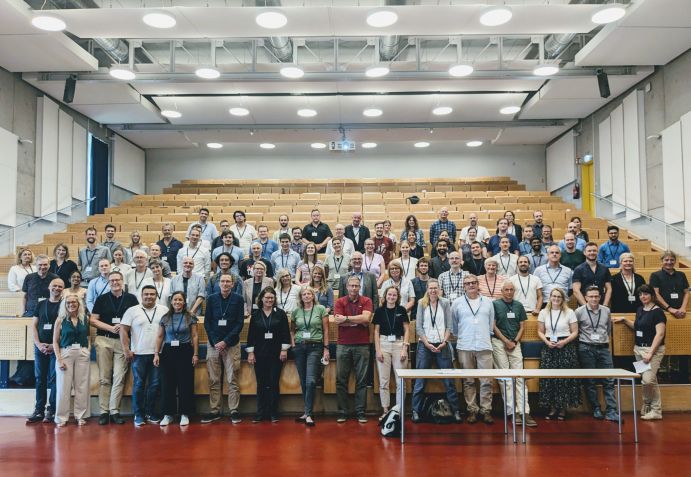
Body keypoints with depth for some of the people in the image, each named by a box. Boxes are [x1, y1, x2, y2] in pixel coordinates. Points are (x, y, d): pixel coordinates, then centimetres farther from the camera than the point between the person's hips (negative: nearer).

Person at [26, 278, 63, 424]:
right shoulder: (41, 304, 12)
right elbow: (34, 325, 11)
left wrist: (55, 345, -12)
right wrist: (38, 344, -3)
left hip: (57, 348, -3)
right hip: (40, 347, 3)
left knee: (54, 379, -3)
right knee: (40, 378, 6)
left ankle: (52, 410, 4)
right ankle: (39, 410, 13)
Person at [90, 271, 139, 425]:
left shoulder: (131, 299, 7)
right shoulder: (102, 299, 7)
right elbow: (92, 320, 3)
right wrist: (111, 328, -9)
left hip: (123, 341, 0)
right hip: (104, 340, 0)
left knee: (119, 378, -1)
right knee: (104, 378, 1)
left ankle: (114, 411, 6)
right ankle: (103, 411, 6)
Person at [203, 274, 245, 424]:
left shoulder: (238, 299, 1)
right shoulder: (212, 299, 7)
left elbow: (240, 323, -3)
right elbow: (207, 322, 6)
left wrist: (226, 341, -10)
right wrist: (215, 342, -6)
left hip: (231, 344, -2)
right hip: (213, 343, 2)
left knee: (232, 380, -1)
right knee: (213, 380, 3)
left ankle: (234, 411, 5)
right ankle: (214, 411, 10)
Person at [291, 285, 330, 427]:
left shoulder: (321, 309, 1)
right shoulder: (296, 311, 9)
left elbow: (326, 330, 2)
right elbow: (292, 329, 20)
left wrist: (326, 348, -2)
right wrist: (293, 342, 5)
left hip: (315, 347, -3)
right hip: (300, 347, 4)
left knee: (311, 380, -13)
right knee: (303, 382, 7)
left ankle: (308, 414, -10)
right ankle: (307, 412, 18)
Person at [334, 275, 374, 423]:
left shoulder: (366, 301, 4)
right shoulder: (340, 302, 4)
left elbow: (366, 318, -13)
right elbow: (338, 321, -9)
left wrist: (346, 318, -9)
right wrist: (359, 321, -10)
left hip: (362, 345, 0)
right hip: (343, 345, 1)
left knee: (361, 380, 3)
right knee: (341, 380, 4)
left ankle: (360, 412, 11)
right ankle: (342, 412, 13)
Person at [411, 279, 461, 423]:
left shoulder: (445, 303, 4)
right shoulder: (422, 303, 3)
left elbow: (449, 325, 2)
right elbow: (418, 327, 1)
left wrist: (444, 342, -10)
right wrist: (427, 344, -8)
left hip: (442, 345, 0)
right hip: (425, 344, 0)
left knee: (448, 380, 1)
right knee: (420, 380, 1)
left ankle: (456, 410, 10)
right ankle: (416, 411, 8)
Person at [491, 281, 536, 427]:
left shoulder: (518, 305, 11)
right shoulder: (495, 304, -1)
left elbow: (522, 326, 12)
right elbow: (493, 326, -3)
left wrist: (515, 341, -2)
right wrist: (506, 341, -6)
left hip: (515, 343, 3)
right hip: (499, 342, -3)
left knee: (519, 377, -1)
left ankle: (524, 411, -3)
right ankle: (512, 411, 1)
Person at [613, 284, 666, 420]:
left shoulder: (657, 311, -10)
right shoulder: (640, 310, 12)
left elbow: (660, 334, -16)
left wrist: (650, 353, -20)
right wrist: (624, 321, 15)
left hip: (653, 349, -7)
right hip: (639, 349, 7)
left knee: (647, 380, -13)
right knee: (651, 380, 12)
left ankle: (655, 410, 3)